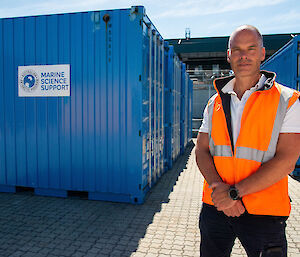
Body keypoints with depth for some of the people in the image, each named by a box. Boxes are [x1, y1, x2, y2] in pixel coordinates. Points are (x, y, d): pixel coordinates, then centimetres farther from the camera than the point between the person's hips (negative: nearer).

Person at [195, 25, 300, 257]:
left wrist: (234, 192, -17)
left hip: (263, 212, -3)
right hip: (216, 206, 3)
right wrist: (218, 188, -14)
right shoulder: (216, 102, 7)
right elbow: (201, 150, 3)